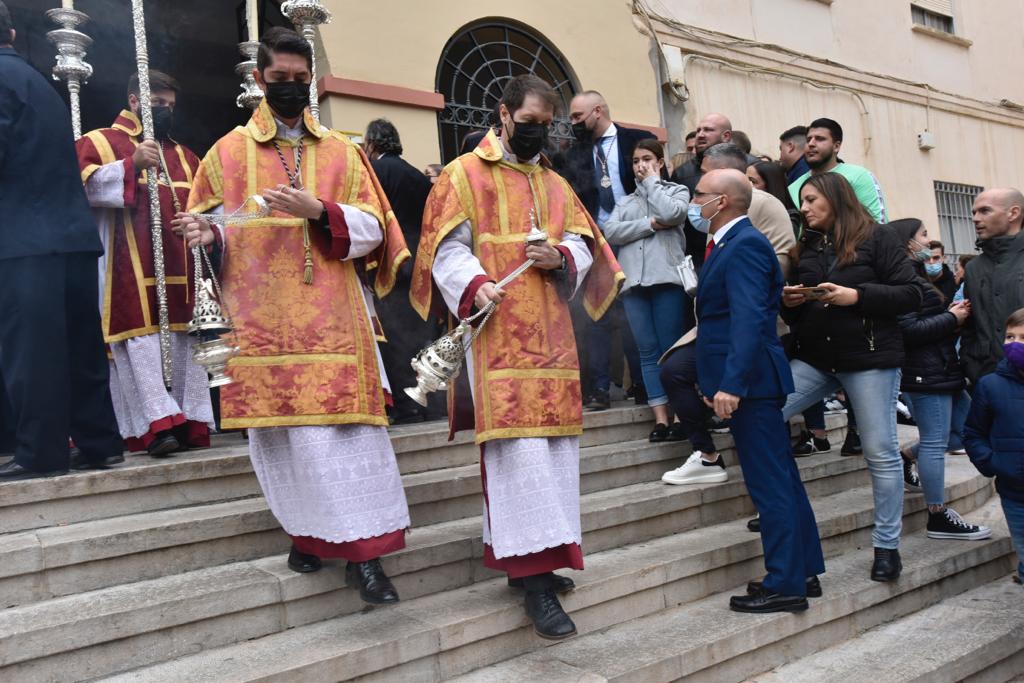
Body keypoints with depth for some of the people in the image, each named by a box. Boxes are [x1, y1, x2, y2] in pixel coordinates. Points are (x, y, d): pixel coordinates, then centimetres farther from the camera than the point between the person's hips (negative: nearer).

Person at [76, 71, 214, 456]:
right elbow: (86, 185, -7)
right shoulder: (99, 142, 9)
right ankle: (158, 423, -17)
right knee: (140, 340, -13)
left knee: (184, 341, 0)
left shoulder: (183, 155, 25)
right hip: (131, 268, -5)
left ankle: (190, 422, 2)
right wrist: (132, 163, -18)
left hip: (179, 265, 5)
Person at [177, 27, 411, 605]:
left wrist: (319, 211, -12)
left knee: (346, 426, -5)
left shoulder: (343, 152, 12)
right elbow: (211, 228, 10)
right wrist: (207, 234, -14)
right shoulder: (228, 152, 10)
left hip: (333, 317, 0)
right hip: (263, 319, 0)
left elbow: (372, 229, 5)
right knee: (282, 431, 2)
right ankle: (309, 531, 21)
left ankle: (363, 553, 1)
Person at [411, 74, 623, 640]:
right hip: (497, 330, -6)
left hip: (551, 332, 7)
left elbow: (583, 244, 18)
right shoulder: (464, 175, 3)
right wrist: (475, 285, -24)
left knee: (555, 439, 6)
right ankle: (534, 576, -9)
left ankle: (536, 556, 19)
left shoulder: (556, 184, 20)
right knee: (518, 444, -12)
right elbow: (448, 248, -5)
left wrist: (562, 258, -5)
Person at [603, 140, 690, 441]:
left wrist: (652, 181, 8)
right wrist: (650, 224, -3)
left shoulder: (677, 191, 17)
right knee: (648, 351, -1)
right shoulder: (625, 201, 25)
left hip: (667, 278, -3)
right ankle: (660, 418, -1)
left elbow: (671, 214, -7)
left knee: (672, 349, -7)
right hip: (633, 280, 3)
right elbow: (610, 232, 6)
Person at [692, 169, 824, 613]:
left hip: (749, 380, -11)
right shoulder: (733, 243, 18)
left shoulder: (743, 245, -13)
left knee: (770, 482, -4)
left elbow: (749, 319, -24)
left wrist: (731, 384, -29)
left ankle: (785, 584, 5)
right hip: (746, 381, 11)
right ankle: (804, 571, 26)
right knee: (781, 479, 15)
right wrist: (715, 381, 18)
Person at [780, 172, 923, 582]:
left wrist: (857, 296, -18)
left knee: (881, 454, 0)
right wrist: (790, 302, -2)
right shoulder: (807, 247, 14)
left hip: (870, 359, -5)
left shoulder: (878, 239, -2)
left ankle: (887, 545, 14)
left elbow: (912, 294, -8)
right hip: (815, 359, 5)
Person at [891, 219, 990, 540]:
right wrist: (952, 318, -13)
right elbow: (908, 330, -23)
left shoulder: (915, 275, 18)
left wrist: (951, 313, 2)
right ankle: (939, 517, 5)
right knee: (935, 442, -3)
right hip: (926, 372, -10)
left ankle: (904, 459, 27)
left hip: (938, 369, 10)